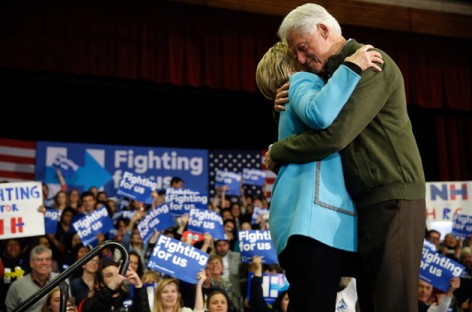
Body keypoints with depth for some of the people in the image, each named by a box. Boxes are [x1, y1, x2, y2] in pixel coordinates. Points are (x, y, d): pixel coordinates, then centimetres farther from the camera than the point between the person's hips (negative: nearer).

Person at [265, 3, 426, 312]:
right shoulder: (335, 74, 19)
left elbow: (334, 134, -21)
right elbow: (307, 129, 25)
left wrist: (277, 152, -8)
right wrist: (284, 109, 4)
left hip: (392, 198, -9)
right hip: (366, 202, 9)